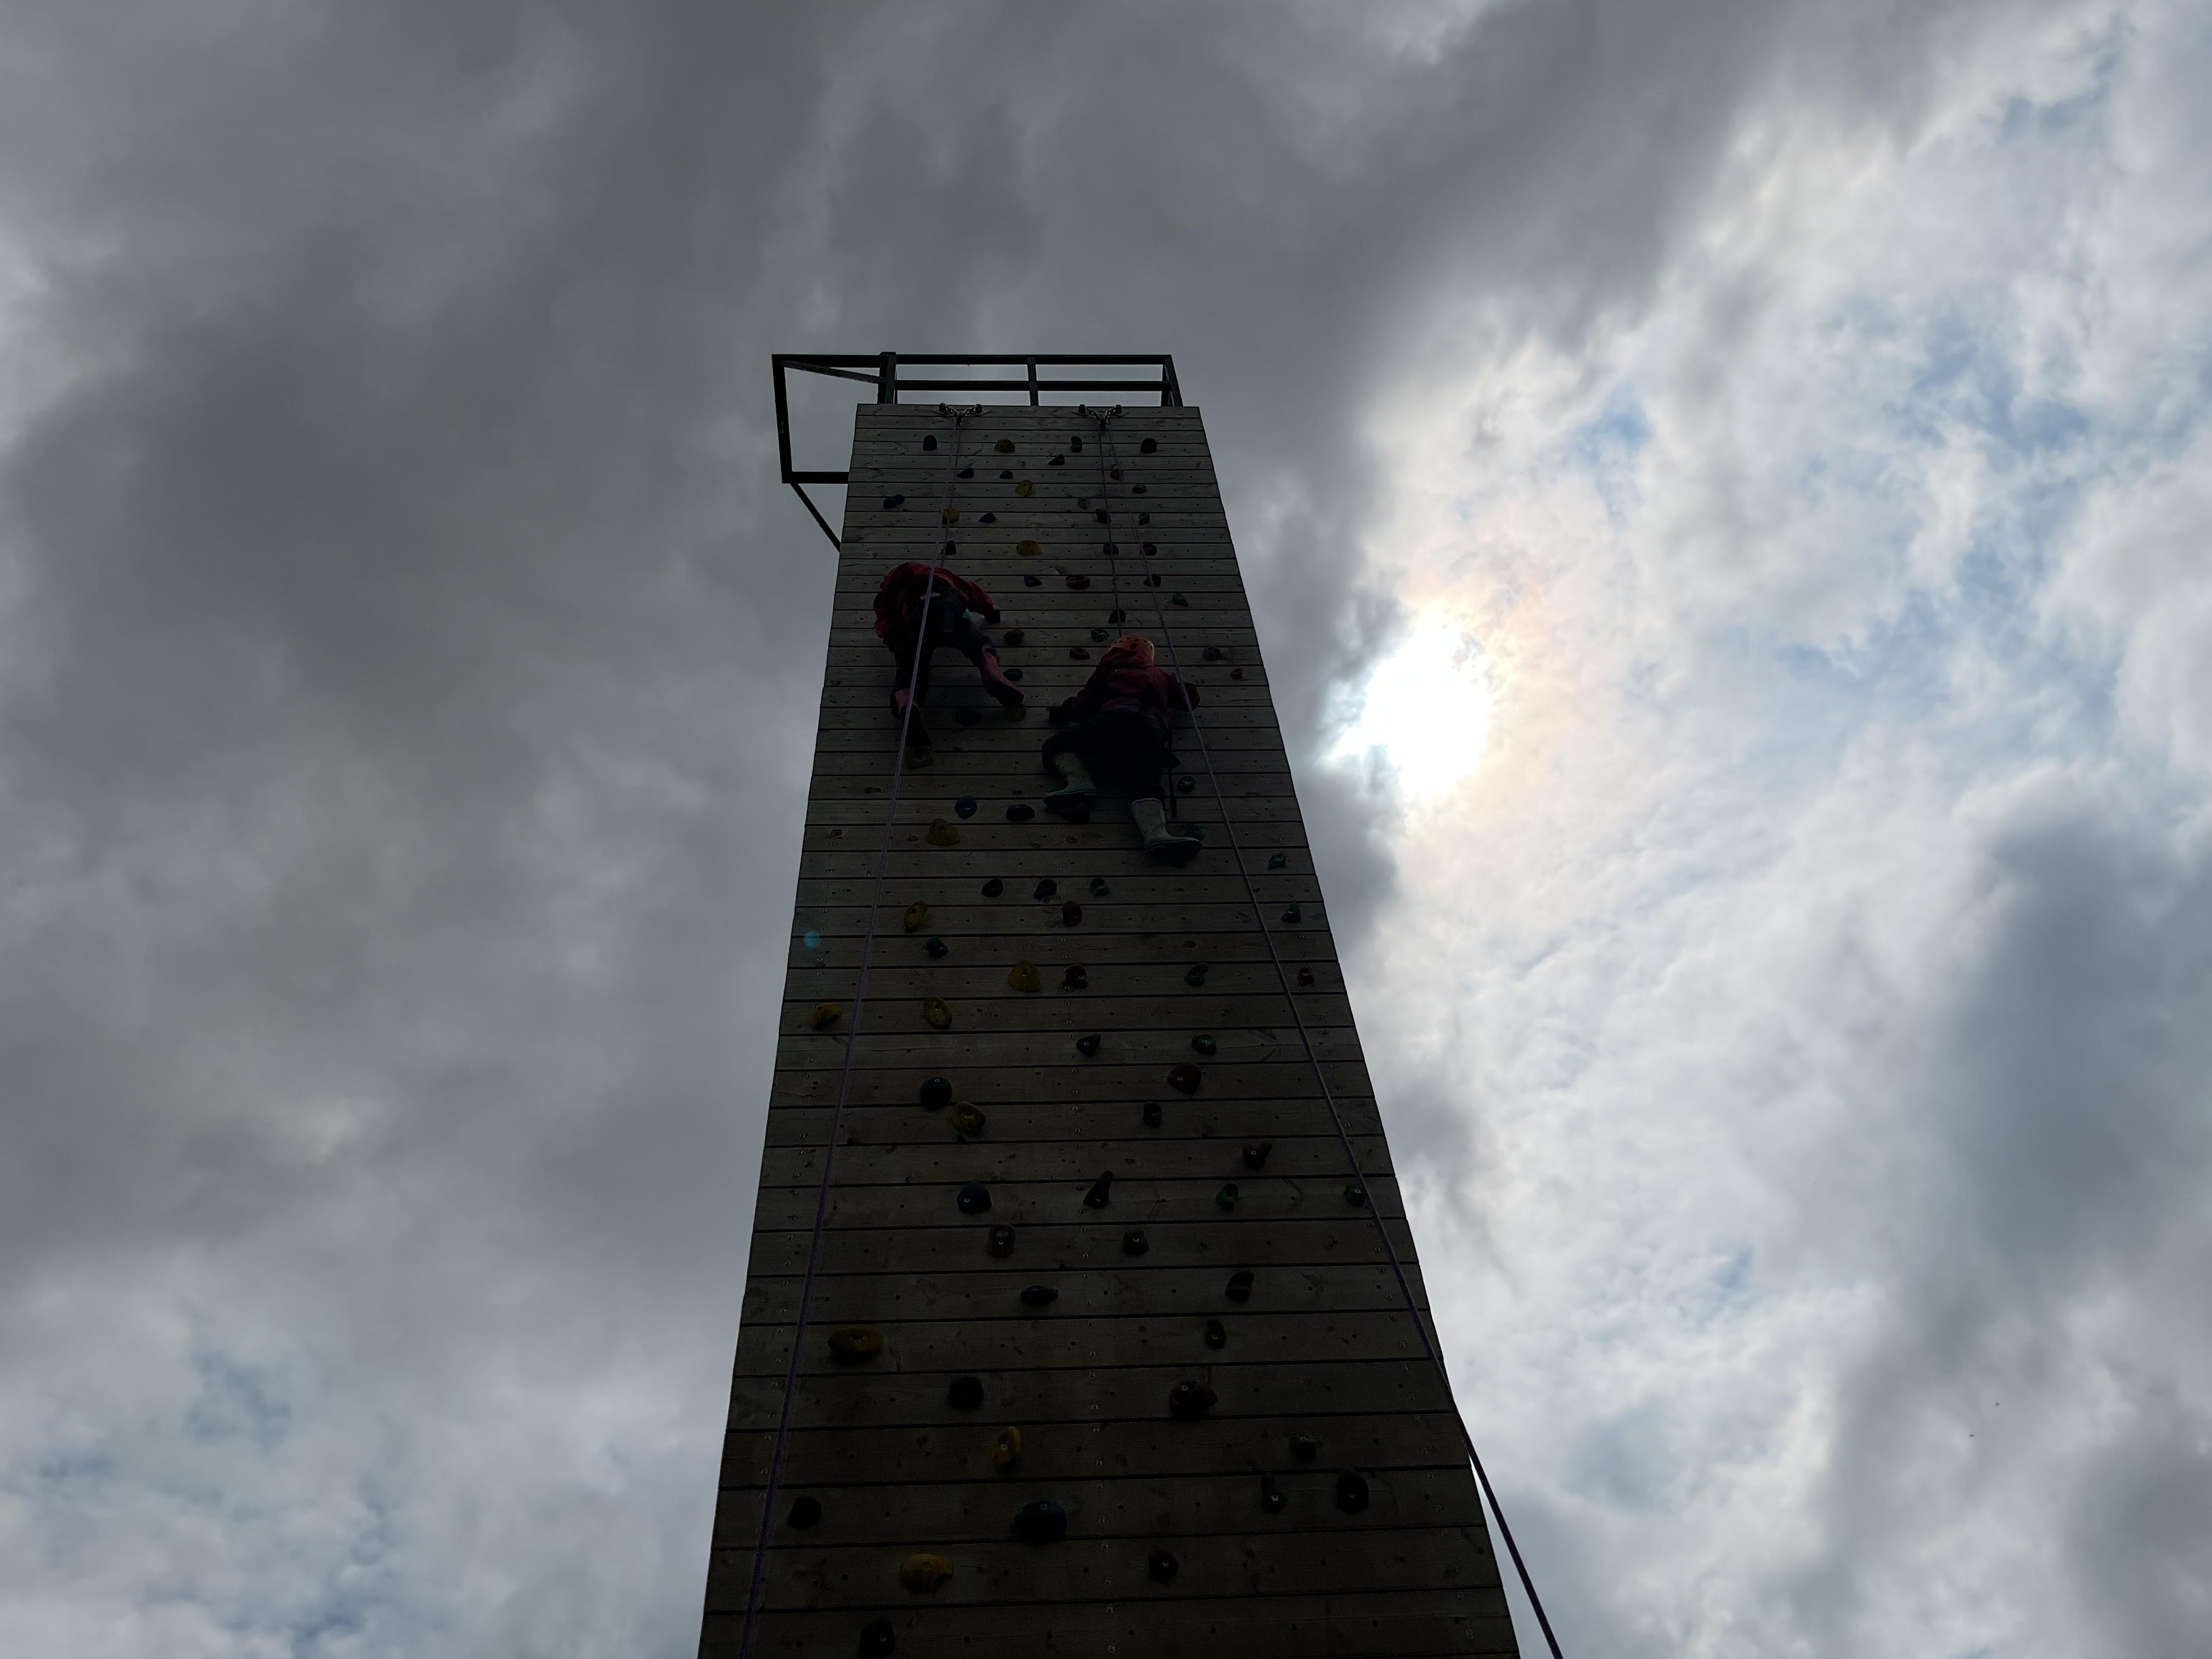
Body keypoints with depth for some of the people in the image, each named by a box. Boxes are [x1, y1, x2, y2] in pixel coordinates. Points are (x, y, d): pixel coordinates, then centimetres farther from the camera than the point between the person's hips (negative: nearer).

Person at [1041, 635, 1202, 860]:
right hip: (1153, 723, 2)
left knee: (1058, 744, 11)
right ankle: (1156, 833, -52)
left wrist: (1063, 713, 45)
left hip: (1116, 714, -2)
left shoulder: (1106, 673, 31)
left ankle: (1080, 782, -20)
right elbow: (1192, 698, 51)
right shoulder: (1160, 676, 40)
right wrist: (1173, 689, 69)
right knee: (1146, 783, -20)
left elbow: (1081, 708, 24)